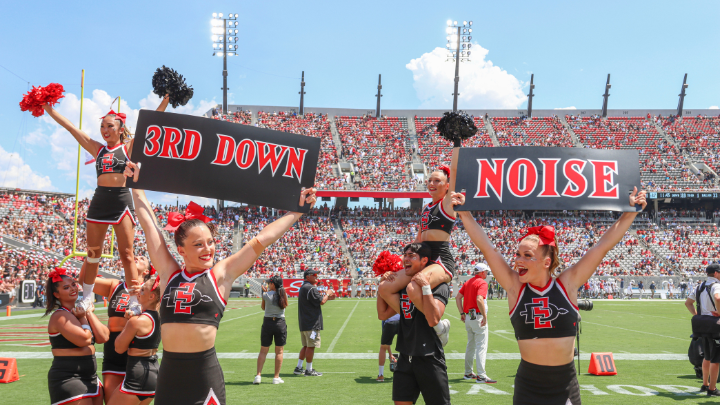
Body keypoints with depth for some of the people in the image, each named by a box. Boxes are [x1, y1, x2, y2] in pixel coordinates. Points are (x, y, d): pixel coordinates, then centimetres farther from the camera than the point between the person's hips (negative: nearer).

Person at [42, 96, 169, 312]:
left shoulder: (128, 146, 5)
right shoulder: (97, 148, 14)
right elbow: (69, 126, 14)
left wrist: (166, 99, -11)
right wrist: (47, 107, 14)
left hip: (122, 200, -4)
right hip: (99, 201, 4)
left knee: (126, 254, -5)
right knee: (93, 253, 11)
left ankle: (135, 301, -3)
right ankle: (87, 297, 23)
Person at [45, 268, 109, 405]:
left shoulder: (78, 312, 12)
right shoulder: (60, 316, -12)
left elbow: (103, 337, 1)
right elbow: (84, 340, -22)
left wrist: (89, 313, -2)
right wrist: (83, 318, -7)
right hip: (68, 378, -8)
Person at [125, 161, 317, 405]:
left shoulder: (221, 275, 2)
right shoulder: (169, 273, 6)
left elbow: (263, 239, 3)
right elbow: (148, 223, 12)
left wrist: (298, 211, 5)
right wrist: (136, 184, 17)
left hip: (205, 375, -2)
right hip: (169, 375, 2)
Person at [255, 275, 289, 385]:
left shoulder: (266, 295, -8)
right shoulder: (284, 295, -3)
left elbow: (263, 307, 8)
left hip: (267, 322, -1)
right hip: (280, 323, 1)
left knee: (263, 351, 7)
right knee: (279, 351, 8)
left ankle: (258, 376, 0)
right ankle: (276, 377, 9)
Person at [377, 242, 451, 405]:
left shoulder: (439, 286, -11)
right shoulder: (403, 286, 12)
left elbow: (433, 320, -25)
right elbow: (383, 314, 15)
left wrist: (425, 286, -26)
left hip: (430, 359, -6)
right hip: (405, 359, 6)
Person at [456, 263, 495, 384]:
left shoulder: (468, 282, 12)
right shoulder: (482, 283, -12)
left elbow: (458, 298, 12)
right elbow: (479, 299, -27)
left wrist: (462, 313, 12)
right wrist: (484, 316, -21)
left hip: (468, 317, 8)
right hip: (478, 317, -8)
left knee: (470, 345, 18)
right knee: (481, 346, -7)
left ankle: (468, 373, 25)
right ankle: (481, 376, -10)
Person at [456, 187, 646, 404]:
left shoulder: (567, 284, -4)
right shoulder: (514, 286, -4)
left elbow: (603, 246, -5)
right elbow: (486, 247, -8)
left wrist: (630, 213, -7)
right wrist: (464, 213, -12)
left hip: (566, 385, 0)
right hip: (528, 385, 0)